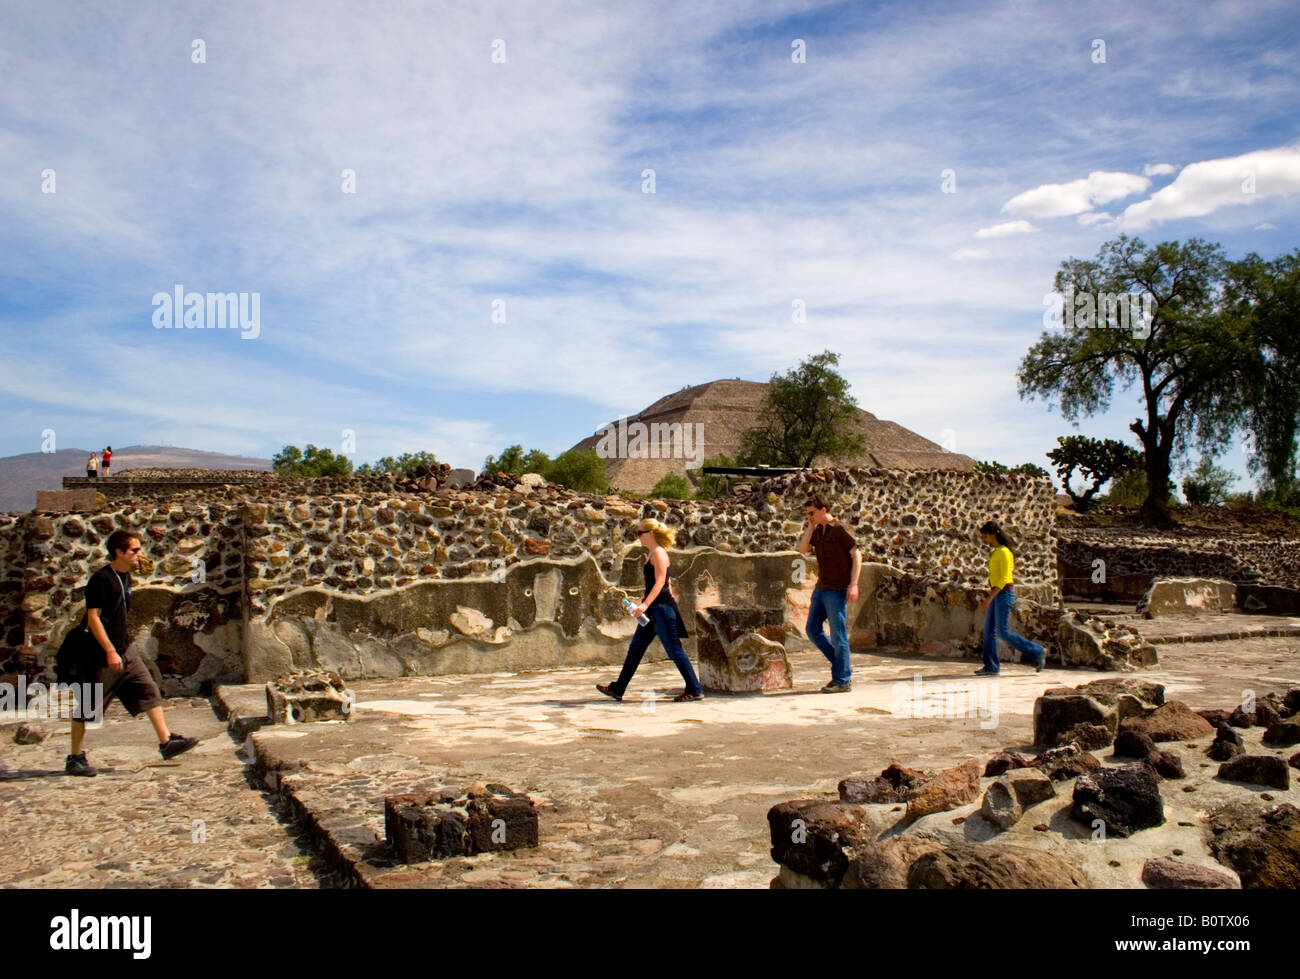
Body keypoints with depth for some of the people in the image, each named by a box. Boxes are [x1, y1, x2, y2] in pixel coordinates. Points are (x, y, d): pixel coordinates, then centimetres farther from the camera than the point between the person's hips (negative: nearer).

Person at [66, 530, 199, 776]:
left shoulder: (126, 577, 10)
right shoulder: (100, 579, -16)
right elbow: (93, 618, -20)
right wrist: (110, 652, -23)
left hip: (124, 651, 8)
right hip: (102, 655, -8)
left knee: (149, 691, 2)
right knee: (88, 707, 2)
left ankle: (166, 741, 4)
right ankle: (75, 758, 12)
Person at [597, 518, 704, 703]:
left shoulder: (658, 553, -12)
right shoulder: (651, 554, 17)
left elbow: (660, 582, -21)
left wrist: (645, 604, -30)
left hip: (662, 607, -10)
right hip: (653, 608, 10)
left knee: (674, 650, -5)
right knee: (635, 648, 11)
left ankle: (694, 690, 4)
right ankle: (617, 689, 17)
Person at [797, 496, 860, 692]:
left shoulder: (840, 529, -10)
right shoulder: (817, 531, 12)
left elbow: (857, 555, -11)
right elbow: (802, 549, 3)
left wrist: (853, 584, -19)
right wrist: (811, 527, -2)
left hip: (837, 590, -8)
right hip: (821, 588, 8)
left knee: (838, 635, -4)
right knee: (813, 630, 11)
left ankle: (843, 681, 4)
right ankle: (841, 665, 22)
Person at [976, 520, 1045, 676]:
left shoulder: (1004, 552, -15)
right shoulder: (996, 552, 14)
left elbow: (1004, 578, -20)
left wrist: (990, 598, -22)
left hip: (1004, 594, -9)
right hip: (996, 594, 9)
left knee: (1003, 632, -7)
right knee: (989, 631, 4)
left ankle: (1036, 652, 5)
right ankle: (991, 667, 5)